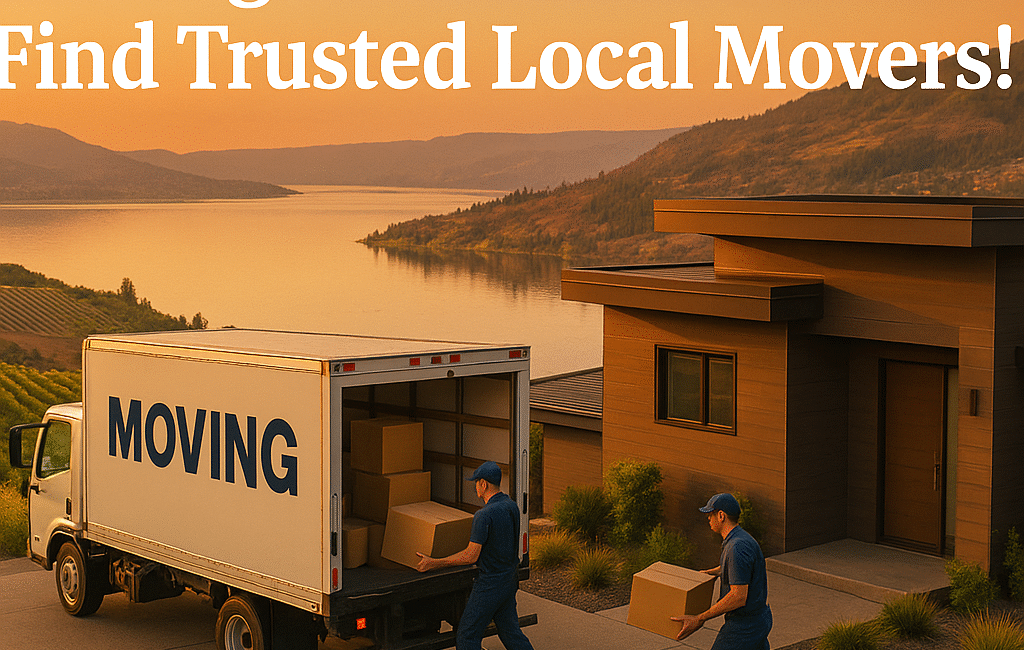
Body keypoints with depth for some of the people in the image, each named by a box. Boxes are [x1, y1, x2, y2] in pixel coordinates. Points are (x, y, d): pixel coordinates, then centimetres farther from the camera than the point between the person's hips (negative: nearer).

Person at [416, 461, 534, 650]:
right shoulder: (512, 506, 3)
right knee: (509, 629, 18)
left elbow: (471, 556, -21)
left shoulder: (484, 515, -23)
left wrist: (434, 563, -15)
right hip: (510, 580, 8)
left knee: (467, 634, 2)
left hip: (490, 584, -8)